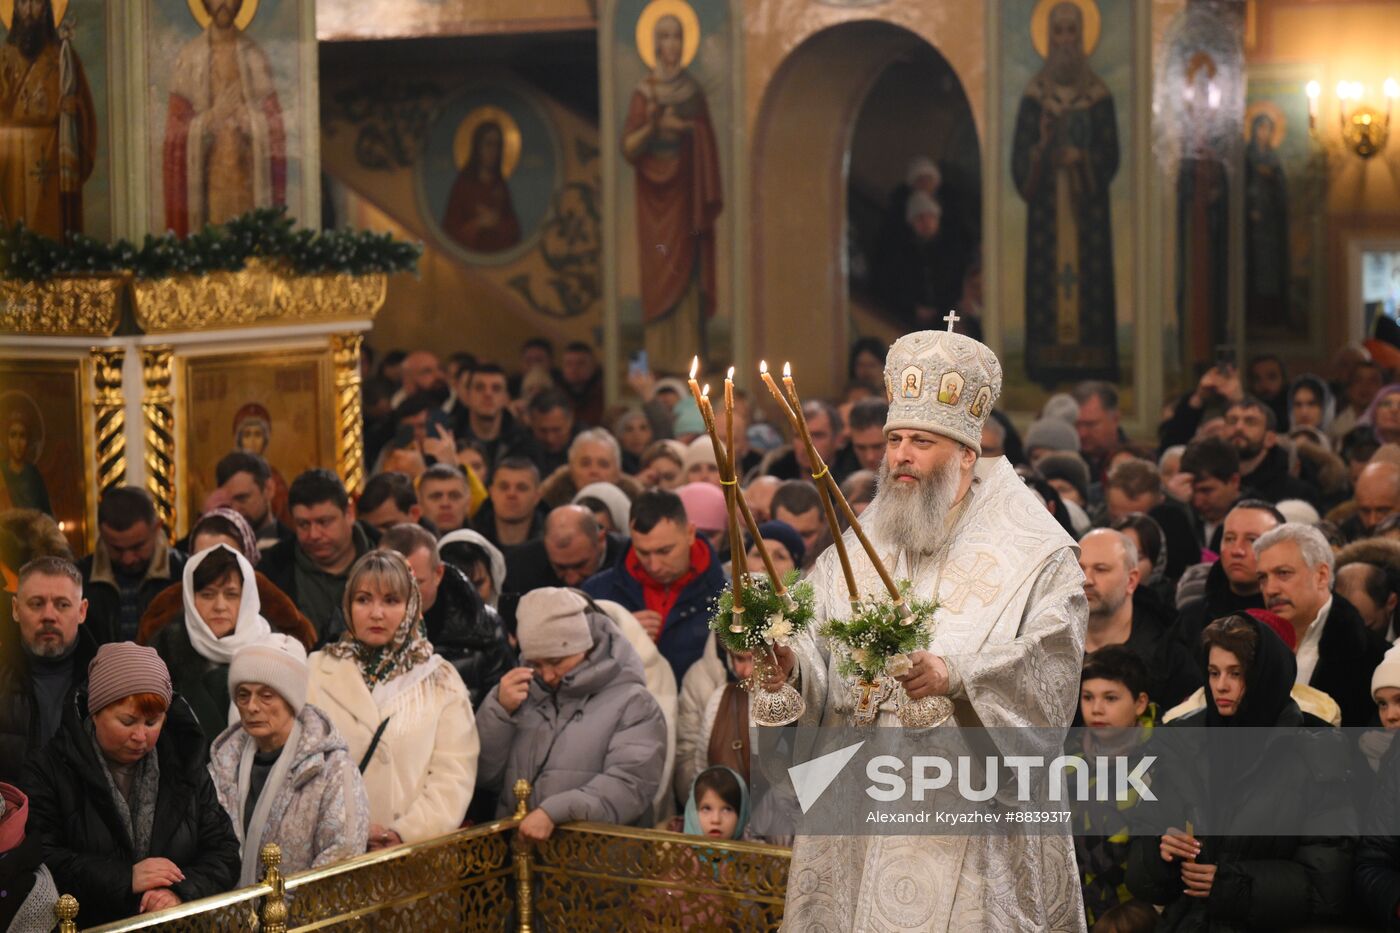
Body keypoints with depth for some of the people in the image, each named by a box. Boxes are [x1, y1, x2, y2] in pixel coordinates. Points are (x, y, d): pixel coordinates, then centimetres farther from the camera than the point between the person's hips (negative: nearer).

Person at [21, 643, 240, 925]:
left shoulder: (185, 764, 11)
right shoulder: (50, 770, 1)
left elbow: (223, 852, 9)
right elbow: (36, 862, -9)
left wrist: (183, 891, -10)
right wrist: (124, 878, -15)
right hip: (87, 925, -3)